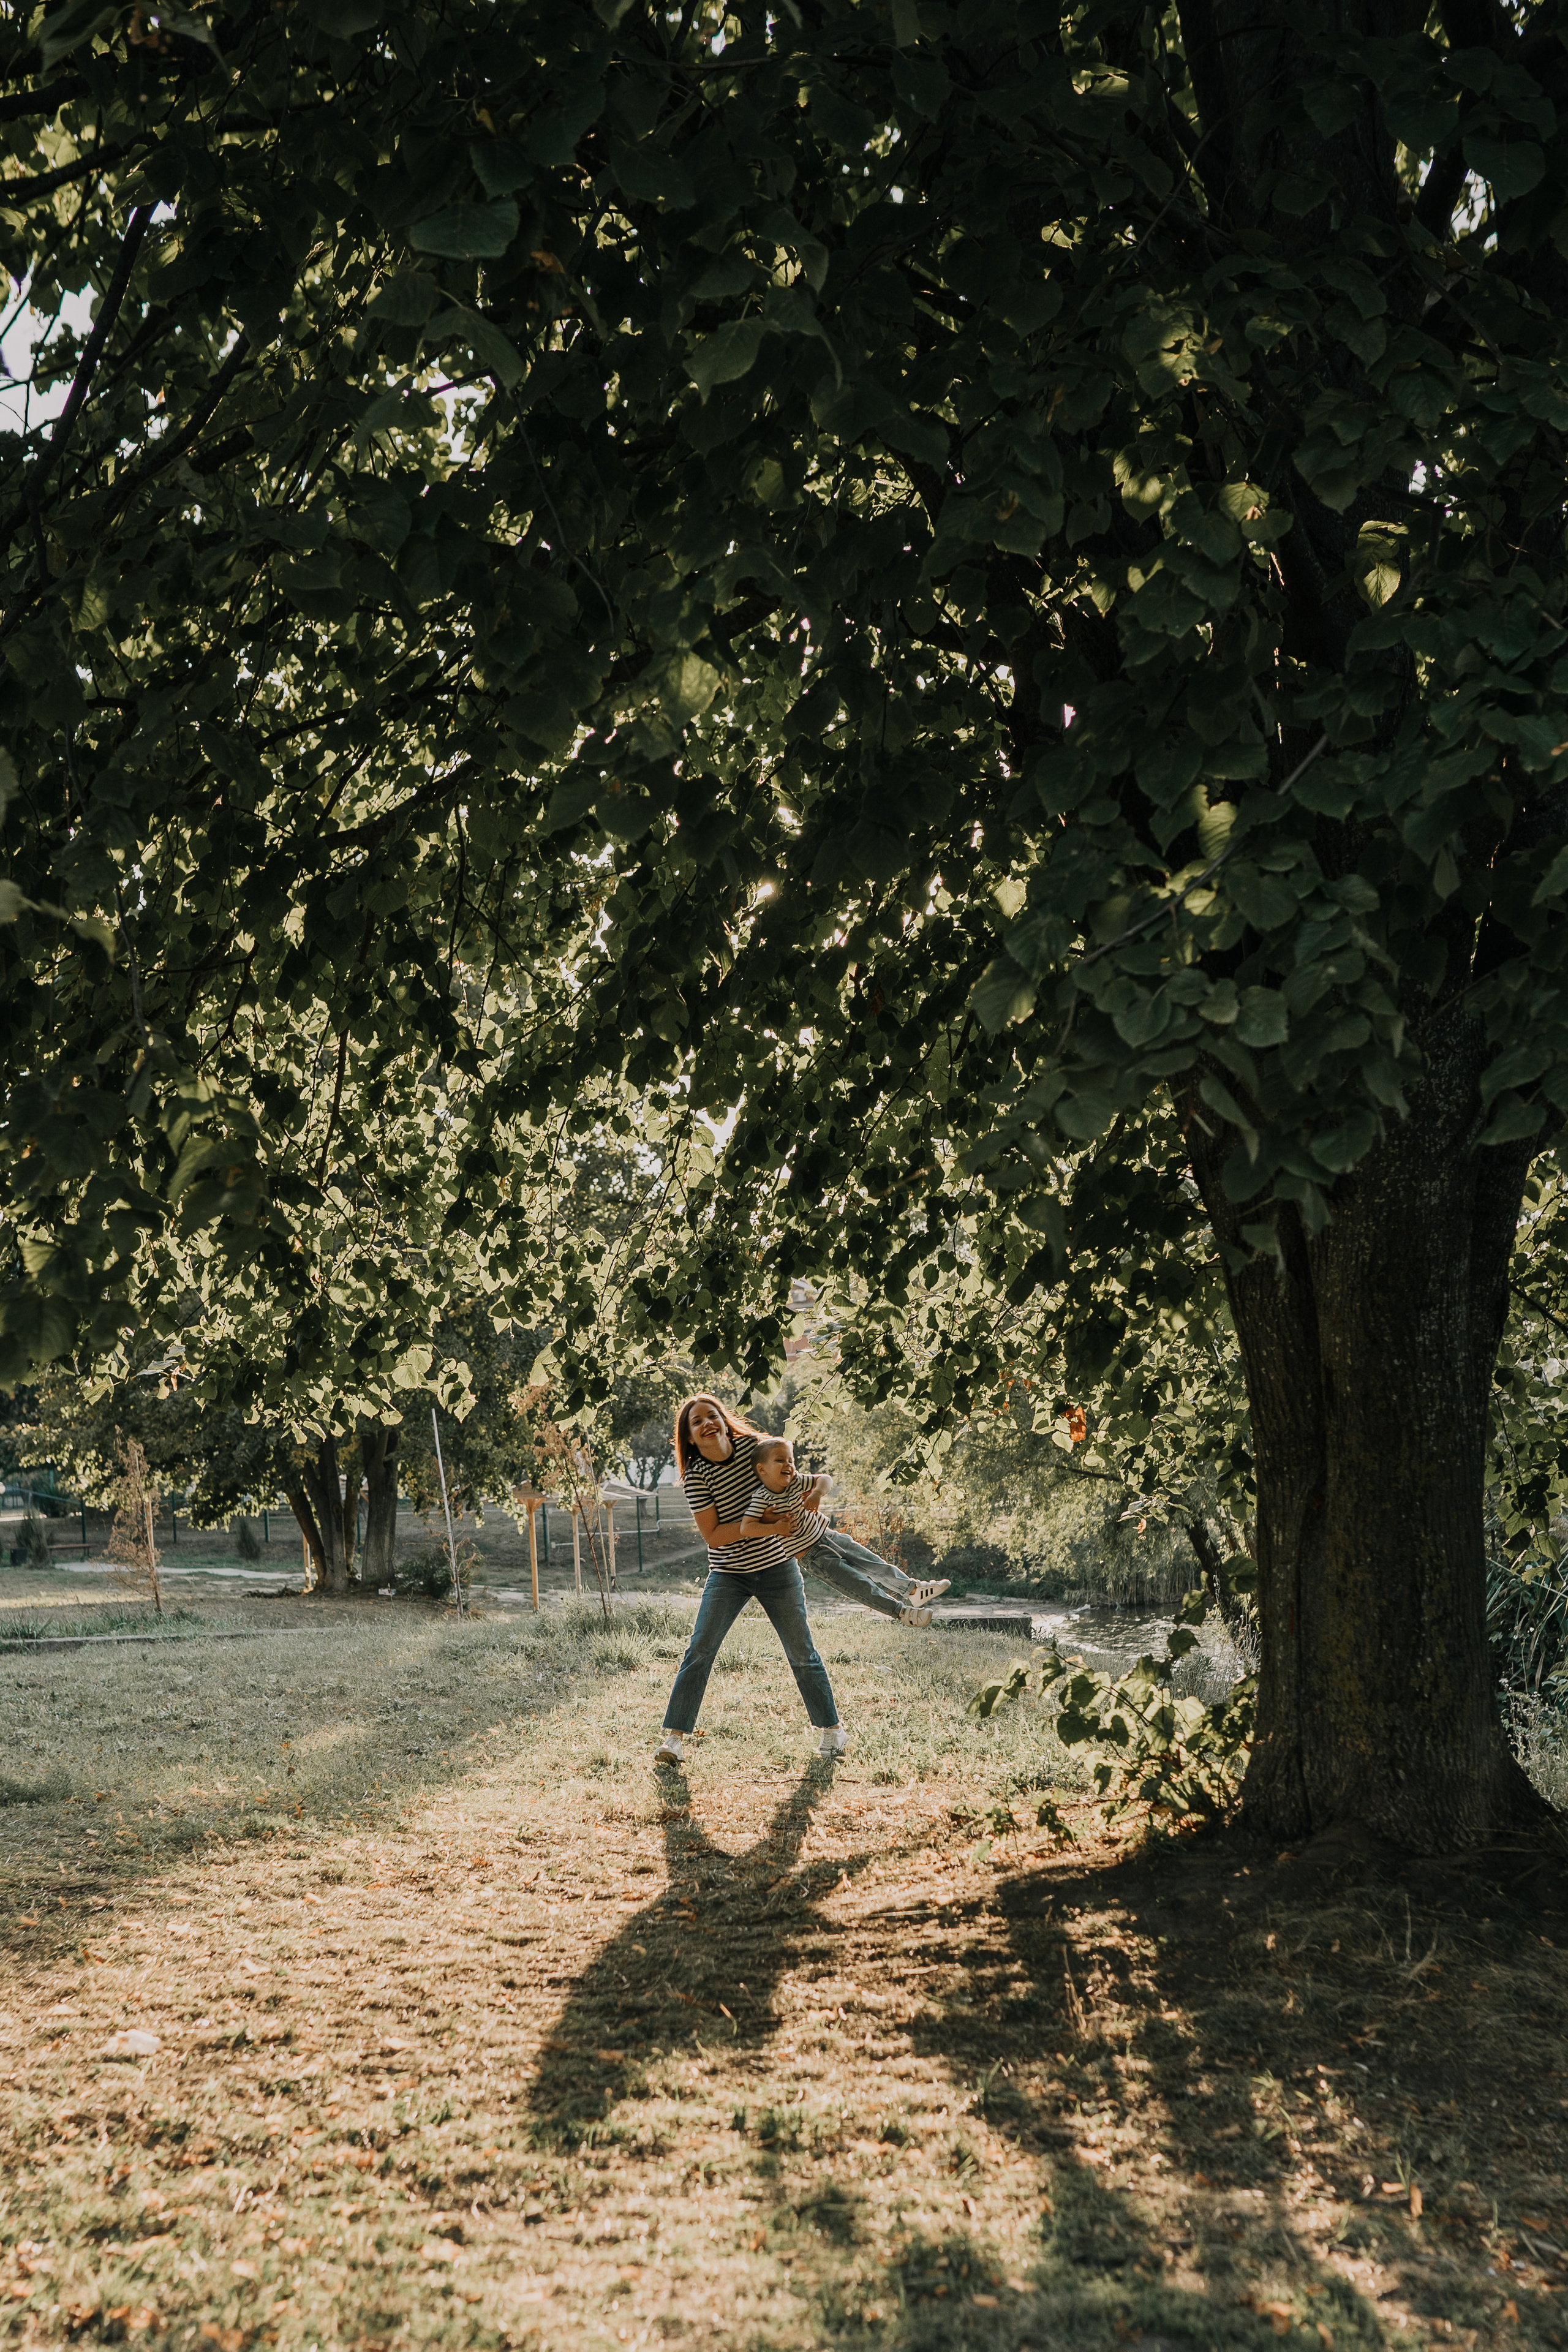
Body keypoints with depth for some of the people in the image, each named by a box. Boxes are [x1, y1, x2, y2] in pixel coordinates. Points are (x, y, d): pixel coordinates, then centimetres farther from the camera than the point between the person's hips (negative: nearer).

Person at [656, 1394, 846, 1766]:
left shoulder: (752, 1445, -7)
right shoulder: (696, 1476, -15)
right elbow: (713, 1536, -19)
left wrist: (777, 1508, -7)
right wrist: (766, 1528, -25)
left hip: (776, 1567, 2)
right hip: (728, 1574, -2)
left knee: (802, 1652, 7)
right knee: (700, 1650, -10)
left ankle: (832, 1728, 21)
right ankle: (675, 1735, -4)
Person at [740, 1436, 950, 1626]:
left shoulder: (794, 1481, -4)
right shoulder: (763, 1497, -22)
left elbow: (824, 1480, 3)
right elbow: (746, 1528, -29)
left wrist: (818, 1493, -18)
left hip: (828, 1537, 6)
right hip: (813, 1556, -6)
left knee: (875, 1564, 5)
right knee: (858, 1584, -9)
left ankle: (913, 1590, 14)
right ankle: (901, 1612, -4)